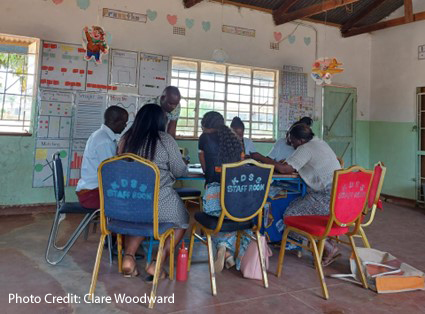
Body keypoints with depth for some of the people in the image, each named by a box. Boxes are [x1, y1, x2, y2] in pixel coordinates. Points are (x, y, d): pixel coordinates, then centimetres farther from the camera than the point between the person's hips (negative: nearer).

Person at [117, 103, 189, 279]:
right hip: (159, 202, -4)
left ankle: (128, 257, 11)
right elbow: (181, 171, 1)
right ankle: (157, 264, 8)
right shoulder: (165, 140, -6)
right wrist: (166, 168, 24)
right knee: (182, 221, 22)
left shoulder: (126, 139, 6)